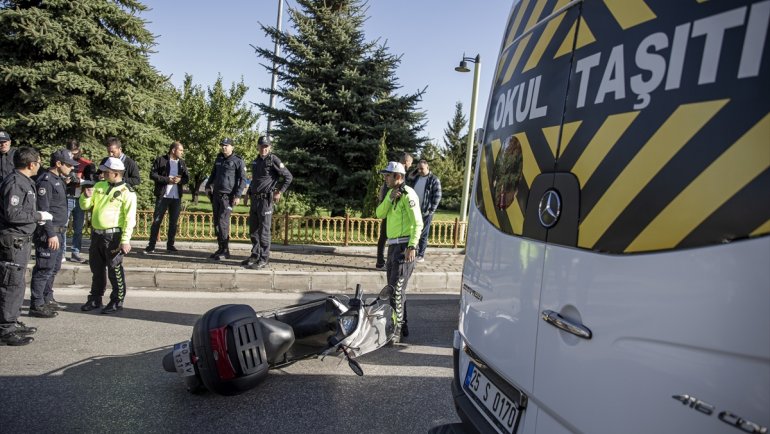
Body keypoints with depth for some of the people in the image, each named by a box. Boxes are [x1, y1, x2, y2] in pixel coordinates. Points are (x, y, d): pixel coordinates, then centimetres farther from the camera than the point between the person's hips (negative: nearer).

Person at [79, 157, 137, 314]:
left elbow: (130, 218, -14)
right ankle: (95, 299, 30)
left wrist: (125, 240, -19)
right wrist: (86, 196, -8)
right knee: (96, 268, 17)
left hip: (113, 236, -7)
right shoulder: (99, 186, 9)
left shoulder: (127, 192, -10)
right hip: (96, 234, 7)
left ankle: (117, 302, 13)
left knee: (115, 270, 2)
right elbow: (85, 206, 14)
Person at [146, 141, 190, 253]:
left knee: (174, 222, 7)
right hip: (162, 196, -4)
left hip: (176, 197, 4)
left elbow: (187, 178, 11)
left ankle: (170, 245, 16)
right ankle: (151, 245, 6)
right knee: (157, 221, -1)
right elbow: (152, 175, -7)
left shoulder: (182, 163, 12)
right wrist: (168, 179, -16)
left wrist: (180, 180, -11)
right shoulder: (160, 160, -1)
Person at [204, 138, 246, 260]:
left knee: (222, 222, -12)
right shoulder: (219, 159, 15)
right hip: (216, 195, 7)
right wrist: (208, 186, 15)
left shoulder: (238, 161, -5)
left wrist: (238, 195, -15)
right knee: (216, 222, 7)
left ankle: (225, 251, -6)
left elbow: (242, 179, -8)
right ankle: (221, 249, 15)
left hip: (228, 196, -7)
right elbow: (213, 174, 27)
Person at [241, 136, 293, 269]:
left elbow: (288, 177, -10)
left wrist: (279, 192, -12)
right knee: (253, 230, 13)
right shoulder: (255, 161, 15)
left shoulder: (273, 160, -8)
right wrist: (249, 193, 19)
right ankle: (255, 255, 24)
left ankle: (263, 260, 1)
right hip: (254, 199, 8)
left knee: (264, 231, -5)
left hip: (266, 200, -8)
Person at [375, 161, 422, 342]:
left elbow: (418, 223, -18)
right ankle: (402, 327, 28)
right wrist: (390, 198, -11)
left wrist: (411, 246, -25)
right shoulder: (392, 192, 15)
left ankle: (397, 330, 0)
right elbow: (379, 214, 4)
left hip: (404, 246, -9)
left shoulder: (407, 194, -13)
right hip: (393, 245, 9)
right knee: (394, 288, 16)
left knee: (397, 290, -8)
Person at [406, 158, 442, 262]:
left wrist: (431, 211, -14)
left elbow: (437, 197, -10)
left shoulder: (434, 180, -7)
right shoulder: (416, 178, 10)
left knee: (423, 234, 3)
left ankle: (421, 255, 11)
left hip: (425, 212, -5)